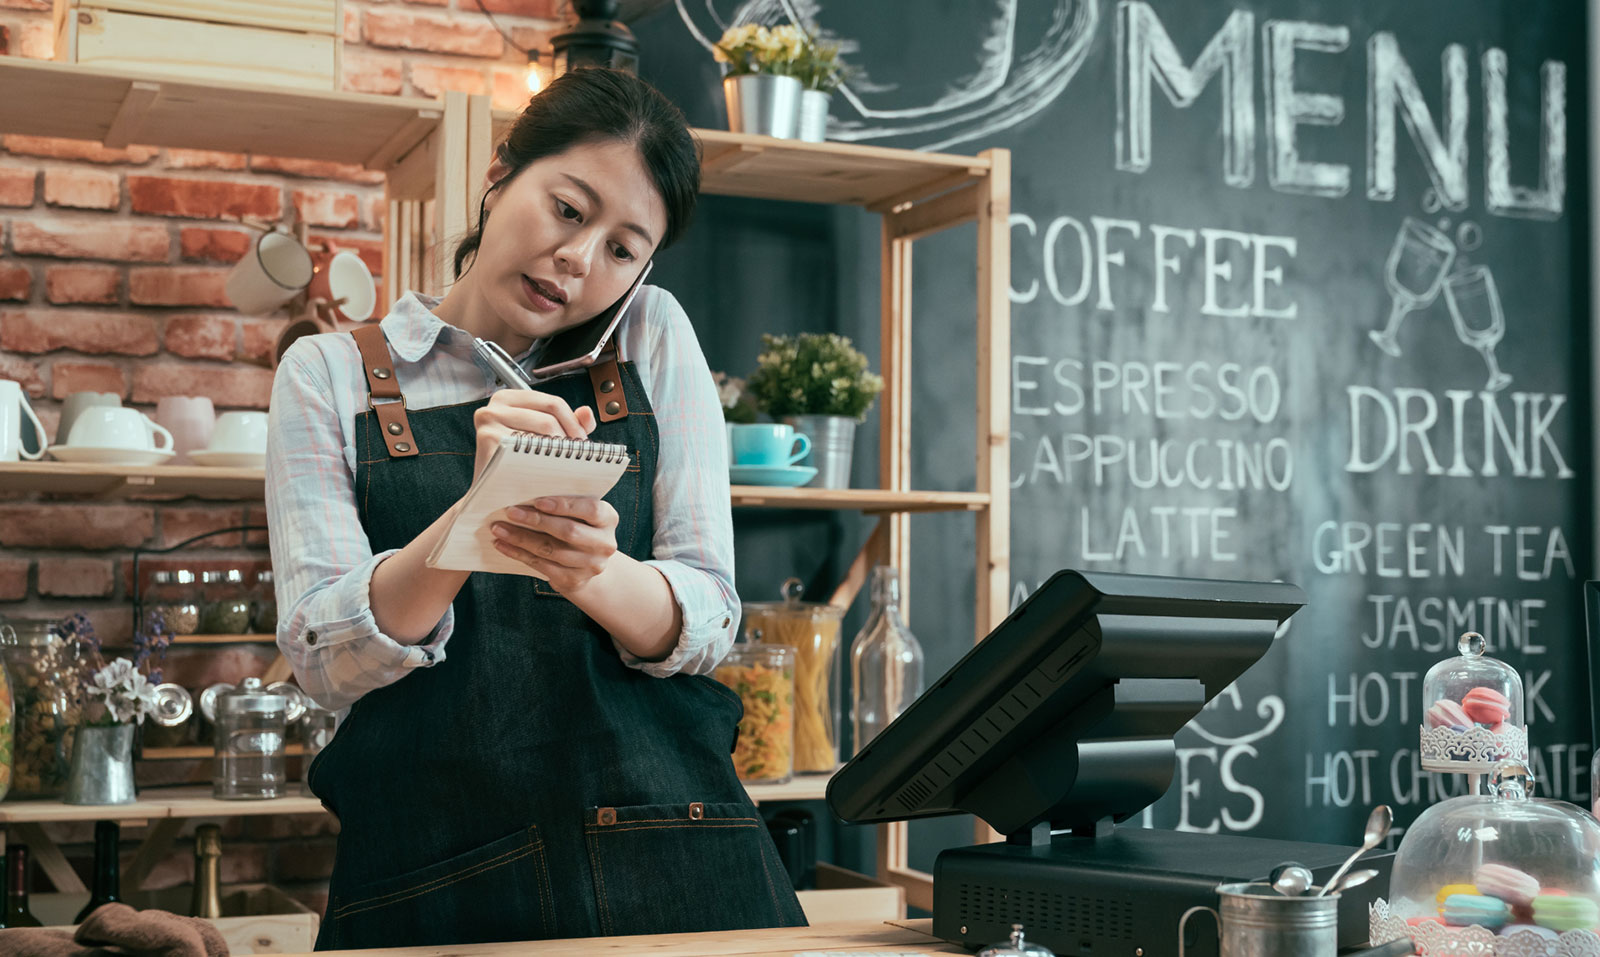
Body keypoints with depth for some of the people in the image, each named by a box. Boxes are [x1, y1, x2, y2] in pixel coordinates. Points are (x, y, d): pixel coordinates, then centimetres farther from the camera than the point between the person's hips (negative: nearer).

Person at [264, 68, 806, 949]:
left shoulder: (653, 340, 8)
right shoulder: (329, 374, 4)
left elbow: (705, 621, 0)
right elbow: (325, 661, -6)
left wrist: (593, 571, -21)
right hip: (429, 874, -1)